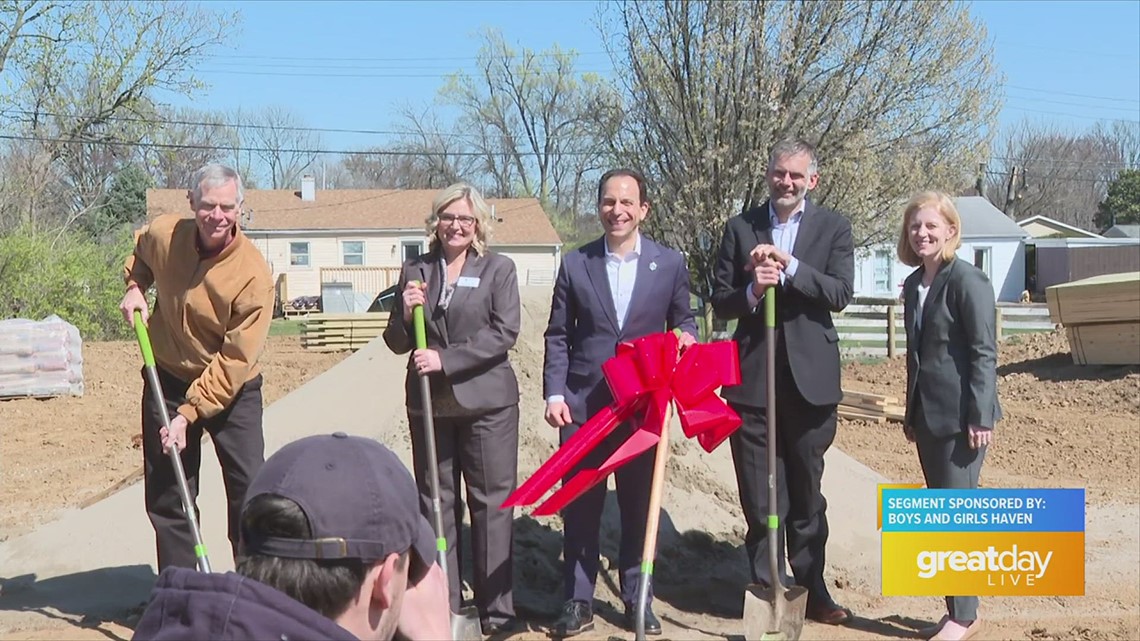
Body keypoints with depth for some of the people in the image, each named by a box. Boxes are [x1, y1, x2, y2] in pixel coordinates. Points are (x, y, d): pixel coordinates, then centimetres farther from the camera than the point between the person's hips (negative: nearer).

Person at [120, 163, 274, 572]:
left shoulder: (253, 274, -24)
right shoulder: (162, 235, -10)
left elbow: (235, 361, -24)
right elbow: (139, 253, 19)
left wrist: (189, 414, -24)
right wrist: (134, 287, 1)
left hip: (233, 391, -4)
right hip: (168, 381, 4)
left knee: (249, 492, -3)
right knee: (166, 497, 9)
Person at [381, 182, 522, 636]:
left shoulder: (499, 268, 1)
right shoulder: (415, 270, 9)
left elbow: (504, 332, -10)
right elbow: (397, 344, 12)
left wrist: (446, 358, -17)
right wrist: (405, 314, -10)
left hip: (486, 400, -3)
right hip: (429, 402, 3)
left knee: (492, 501, 2)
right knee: (436, 503, 9)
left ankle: (497, 610, 11)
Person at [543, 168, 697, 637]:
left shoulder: (670, 263, 3)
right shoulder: (575, 263, 3)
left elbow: (682, 322, 12)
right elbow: (557, 336, 5)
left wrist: (685, 335, -12)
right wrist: (554, 394, -4)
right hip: (583, 402, 0)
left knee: (639, 505, 9)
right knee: (579, 505, 4)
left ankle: (637, 600, 24)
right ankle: (578, 602, 16)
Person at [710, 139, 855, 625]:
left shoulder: (833, 228, 3)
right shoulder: (740, 227, 5)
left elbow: (840, 293, -10)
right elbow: (720, 301, 2)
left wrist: (789, 267, -21)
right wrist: (752, 290, -18)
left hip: (810, 379, 0)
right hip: (751, 379, 0)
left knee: (806, 494, 13)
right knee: (759, 499, 6)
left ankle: (812, 589, 26)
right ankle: (766, 590, 18)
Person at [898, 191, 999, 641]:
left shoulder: (968, 281, -11)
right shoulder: (913, 283, 12)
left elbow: (984, 353, -14)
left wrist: (981, 417, -18)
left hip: (960, 415, -8)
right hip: (928, 415, 8)